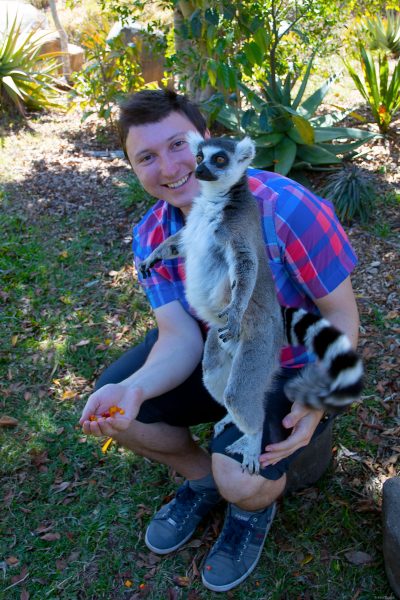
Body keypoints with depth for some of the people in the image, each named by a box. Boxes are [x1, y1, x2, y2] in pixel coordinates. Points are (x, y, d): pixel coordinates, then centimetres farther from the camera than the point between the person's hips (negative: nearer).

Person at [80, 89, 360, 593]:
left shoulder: (285, 209, -29)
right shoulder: (152, 235, -11)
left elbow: (342, 315, -19)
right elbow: (180, 336, -16)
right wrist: (135, 389, -37)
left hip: (296, 369, -5)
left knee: (240, 479, -27)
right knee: (111, 410, -6)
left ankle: (255, 505, 15)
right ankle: (203, 478, 20)